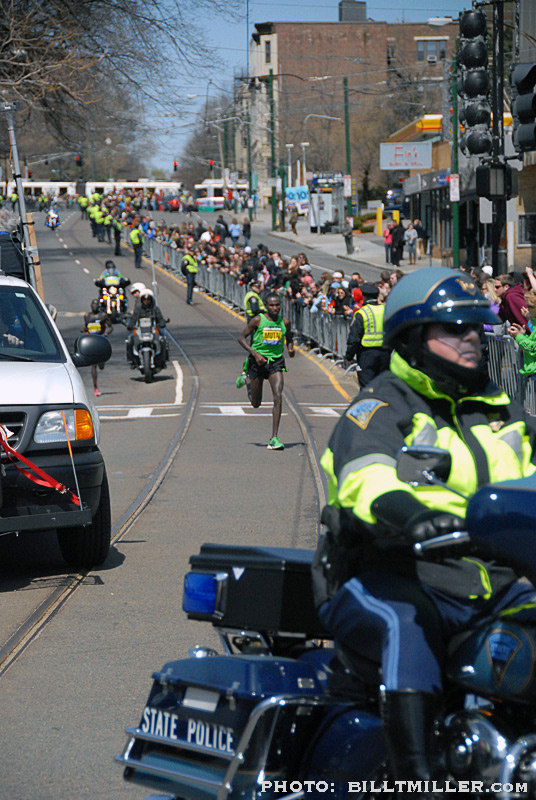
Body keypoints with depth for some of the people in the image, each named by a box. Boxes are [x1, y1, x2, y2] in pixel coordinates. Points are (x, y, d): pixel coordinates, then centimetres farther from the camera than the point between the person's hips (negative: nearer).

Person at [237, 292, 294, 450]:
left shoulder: (284, 322, 1)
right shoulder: (257, 320, -9)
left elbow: (289, 338, 19)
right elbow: (241, 338, -6)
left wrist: (290, 348, -4)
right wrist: (255, 354, -19)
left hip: (276, 361, 1)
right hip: (258, 361, -1)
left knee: (278, 397, -17)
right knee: (256, 403, 11)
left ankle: (274, 438, -16)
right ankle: (248, 382, 48)